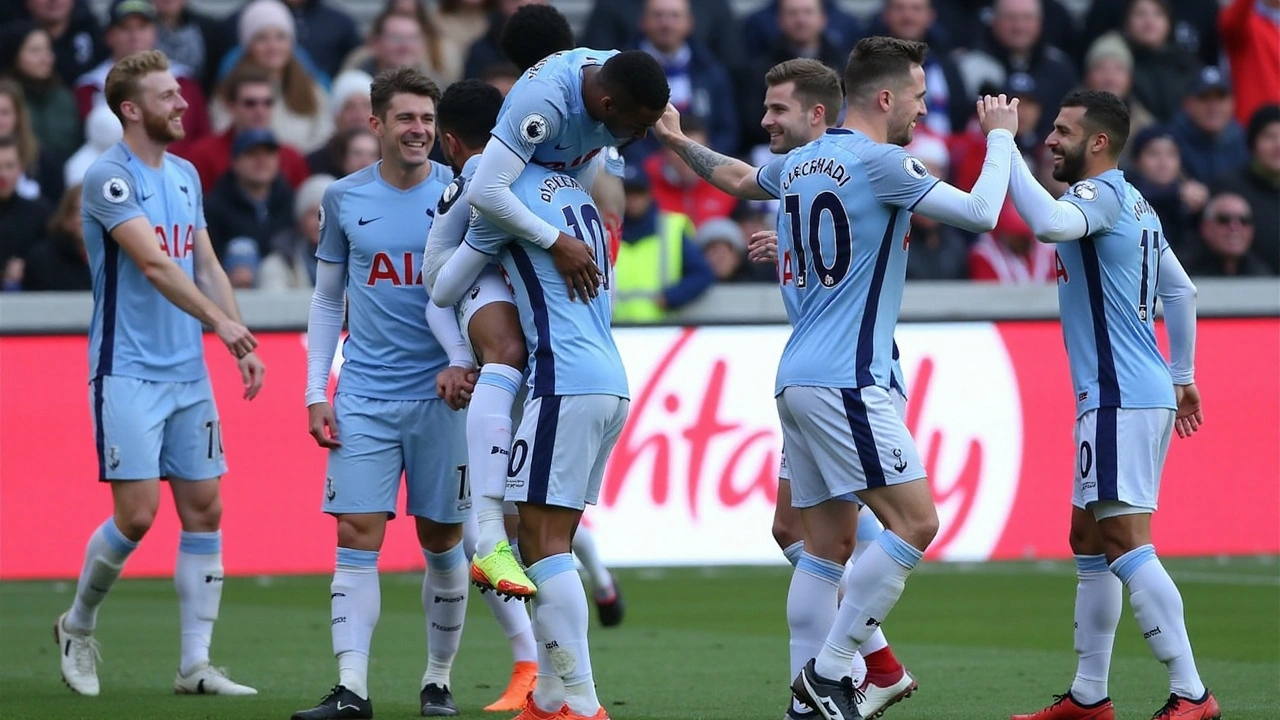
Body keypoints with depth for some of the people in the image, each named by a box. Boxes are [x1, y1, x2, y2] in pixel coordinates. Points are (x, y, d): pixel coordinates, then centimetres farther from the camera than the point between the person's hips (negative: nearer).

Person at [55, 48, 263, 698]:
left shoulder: (185, 174, 13)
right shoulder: (110, 176, -12)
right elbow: (153, 262, -22)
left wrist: (242, 345, 8)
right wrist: (219, 320, -28)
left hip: (187, 372, 7)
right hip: (127, 372, -7)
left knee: (204, 508, 2)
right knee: (136, 512, -11)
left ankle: (196, 665, 5)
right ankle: (77, 626, 14)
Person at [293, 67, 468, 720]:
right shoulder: (344, 198, 7)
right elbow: (327, 299, 13)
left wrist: (466, 363, -13)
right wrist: (315, 391, 6)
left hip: (440, 395, -1)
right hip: (364, 397, 1)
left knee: (441, 541, 5)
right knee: (357, 537, -7)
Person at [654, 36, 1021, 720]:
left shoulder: (799, 164, 15)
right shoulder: (879, 163, -10)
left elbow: (737, 176, 35)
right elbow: (980, 213, -11)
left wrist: (677, 139, 53)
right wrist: (1000, 136, 5)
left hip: (797, 381, 9)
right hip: (845, 381, -9)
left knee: (829, 545, 8)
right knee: (915, 522, -11)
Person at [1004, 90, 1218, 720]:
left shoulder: (1102, 194, -12)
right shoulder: (1135, 206, 18)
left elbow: (1049, 222, -35)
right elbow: (1181, 292, 27)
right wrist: (1182, 377, 31)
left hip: (1121, 401, -11)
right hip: (1145, 394, 11)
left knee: (1125, 543, -15)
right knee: (1089, 542, 15)